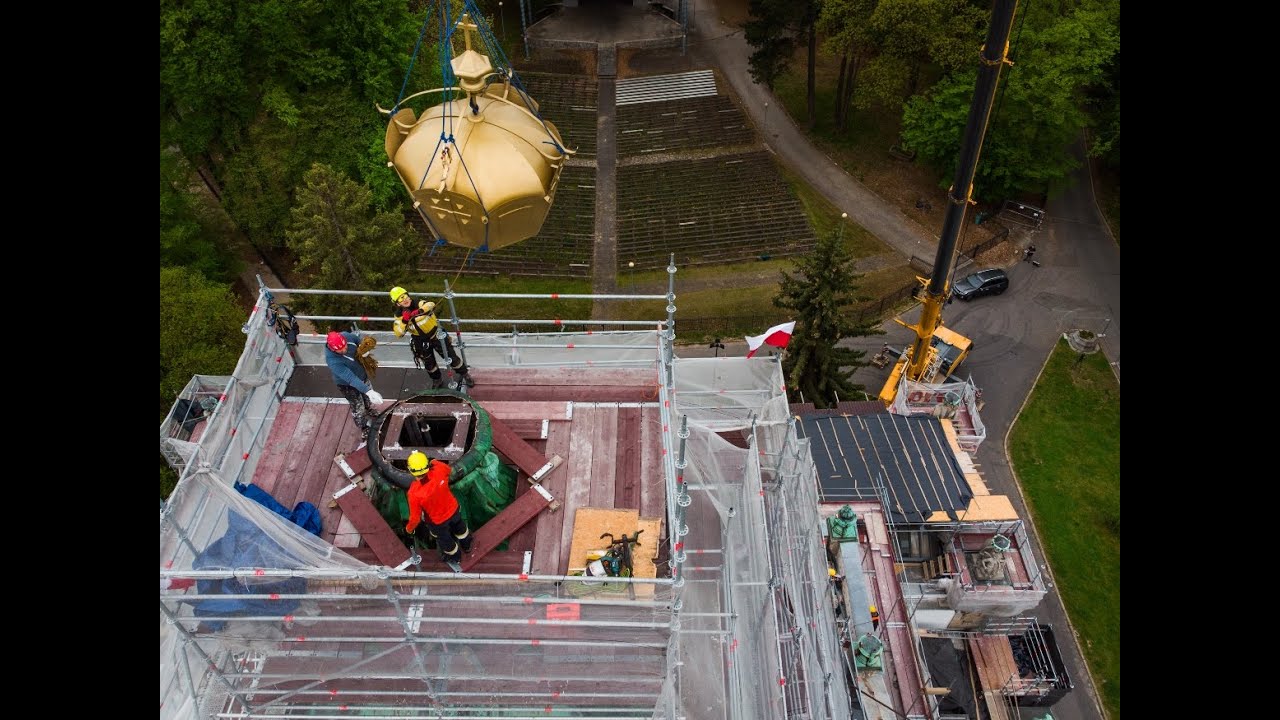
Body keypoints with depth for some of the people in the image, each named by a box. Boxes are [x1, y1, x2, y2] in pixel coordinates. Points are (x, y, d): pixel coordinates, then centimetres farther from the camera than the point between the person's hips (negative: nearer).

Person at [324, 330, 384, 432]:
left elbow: (360, 340, -3)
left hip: (362, 375, 6)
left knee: (368, 399, 32)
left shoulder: (346, 336, -26)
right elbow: (351, 378, -45)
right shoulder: (333, 361, -42)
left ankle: (371, 413, 64)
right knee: (358, 408, 16)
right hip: (348, 385, -6)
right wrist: (368, 391, -52)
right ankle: (364, 429, 45)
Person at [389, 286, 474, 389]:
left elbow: (431, 305, -45)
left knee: (451, 357, 7)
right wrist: (404, 321, -40)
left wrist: (420, 311, -63)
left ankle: (464, 375, 30)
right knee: (429, 364, 18)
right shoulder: (399, 315, -14)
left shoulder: (419, 304, -22)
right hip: (421, 341, 3)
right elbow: (398, 334, -24)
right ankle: (437, 380, 46)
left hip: (436, 335, -2)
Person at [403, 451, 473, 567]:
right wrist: (435, 462, 10)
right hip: (453, 509, 3)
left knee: (445, 540, 31)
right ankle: (466, 546, 66)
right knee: (459, 527, 36)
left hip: (437, 521, -3)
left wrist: (409, 529, -3)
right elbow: (450, 470, -4)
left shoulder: (414, 493, -39)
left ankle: (455, 558, 60)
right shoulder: (439, 470, -33)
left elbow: (415, 518, -24)